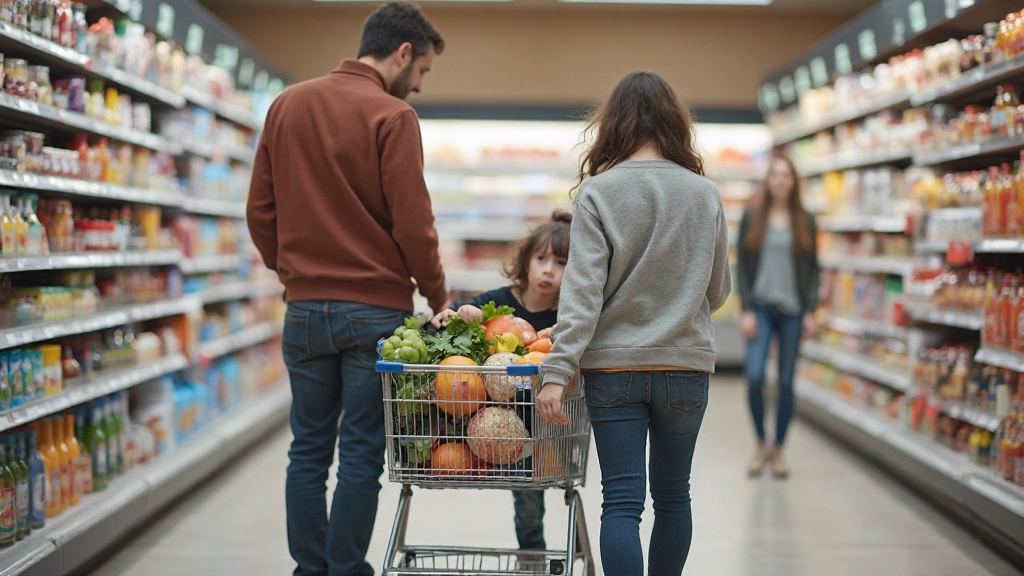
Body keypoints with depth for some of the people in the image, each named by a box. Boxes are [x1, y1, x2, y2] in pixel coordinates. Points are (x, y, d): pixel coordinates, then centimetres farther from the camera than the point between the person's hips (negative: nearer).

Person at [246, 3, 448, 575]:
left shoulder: (286, 105, 9)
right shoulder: (392, 116, -10)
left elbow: (260, 209, 11)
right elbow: (412, 222, -13)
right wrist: (438, 295, -2)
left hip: (305, 308, 5)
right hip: (375, 309, -5)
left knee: (309, 449, 11)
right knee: (361, 453, 2)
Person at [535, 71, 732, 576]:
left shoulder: (597, 192, -7)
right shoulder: (705, 194, 0)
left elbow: (582, 289, -14)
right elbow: (717, 292, 9)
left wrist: (556, 371, -14)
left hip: (613, 368, -2)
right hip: (685, 365, 2)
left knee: (622, 501, 2)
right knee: (673, 495, 17)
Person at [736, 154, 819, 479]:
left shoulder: (804, 221, 6)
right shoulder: (752, 216, 3)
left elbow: (813, 268, 7)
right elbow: (742, 265, 1)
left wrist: (810, 311, -1)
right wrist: (746, 310, -6)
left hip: (792, 309, 1)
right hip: (760, 306, -1)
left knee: (786, 381, 5)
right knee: (754, 376, -13)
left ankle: (779, 449, 17)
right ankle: (761, 444, 8)